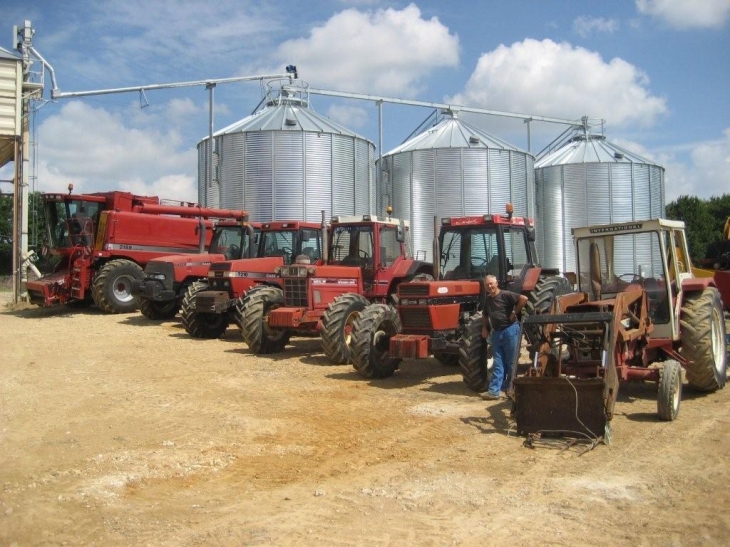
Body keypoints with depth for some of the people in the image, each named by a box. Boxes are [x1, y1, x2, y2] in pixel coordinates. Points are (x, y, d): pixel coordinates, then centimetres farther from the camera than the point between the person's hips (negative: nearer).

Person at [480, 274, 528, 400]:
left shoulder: (505, 295, -10)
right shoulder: (488, 299, 13)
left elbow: (523, 298, -21)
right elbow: (485, 315, 27)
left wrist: (515, 313, -16)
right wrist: (484, 328, 12)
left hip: (510, 330, -7)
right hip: (496, 332, 7)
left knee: (511, 362, 3)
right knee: (498, 363, 4)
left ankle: (510, 388, 15)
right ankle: (493, 391, 0)